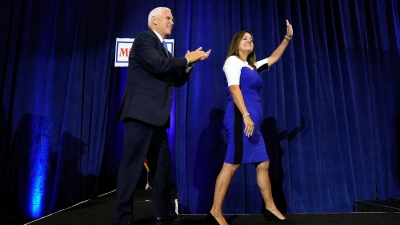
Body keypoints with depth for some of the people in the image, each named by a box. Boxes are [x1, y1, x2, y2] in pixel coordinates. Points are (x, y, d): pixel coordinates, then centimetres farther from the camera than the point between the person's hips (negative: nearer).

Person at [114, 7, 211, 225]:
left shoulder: (162, 48, 24)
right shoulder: (144, 38, -1)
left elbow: (176, 80, 22)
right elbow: (158, 64, -19)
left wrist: (189, 62, 7)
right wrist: (186, 59, -6)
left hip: (156, 115, 9)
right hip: (141, 111, -9)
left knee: (162, 164, 12)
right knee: (132, 164, -5)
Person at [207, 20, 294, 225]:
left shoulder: (252, 66, 25)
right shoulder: (233, 61, 2)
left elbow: (273, 59, 38)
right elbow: (234, 88, -12)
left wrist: (287, 38, 33)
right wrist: (245, 116, -22)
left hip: (252, 120, 9)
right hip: (240, 119, -9)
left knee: (263, 164, 10)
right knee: (232, 164, -11)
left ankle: (270, 208, 21)